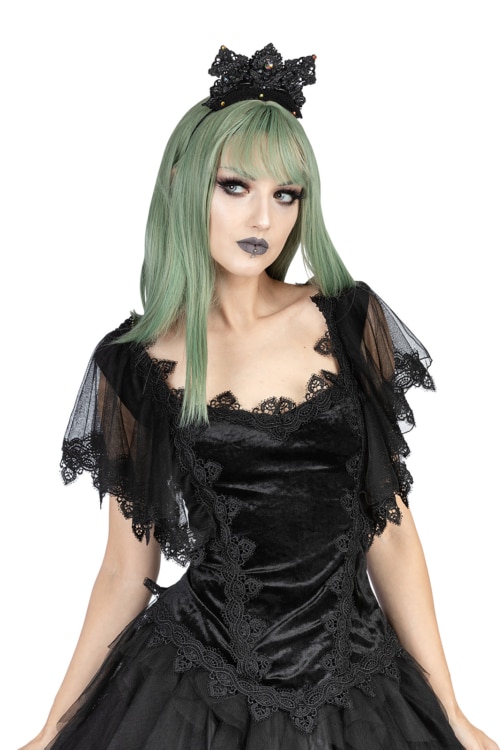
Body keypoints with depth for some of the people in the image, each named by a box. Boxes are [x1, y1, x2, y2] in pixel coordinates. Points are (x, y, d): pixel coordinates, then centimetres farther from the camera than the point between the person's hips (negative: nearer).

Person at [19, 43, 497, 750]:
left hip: (355, 679, 1)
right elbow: (126, 570, 2)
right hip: (194, 687, -1)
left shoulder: (351, 321, -3)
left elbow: (390, 528, 0)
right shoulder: (136, 365, -5)